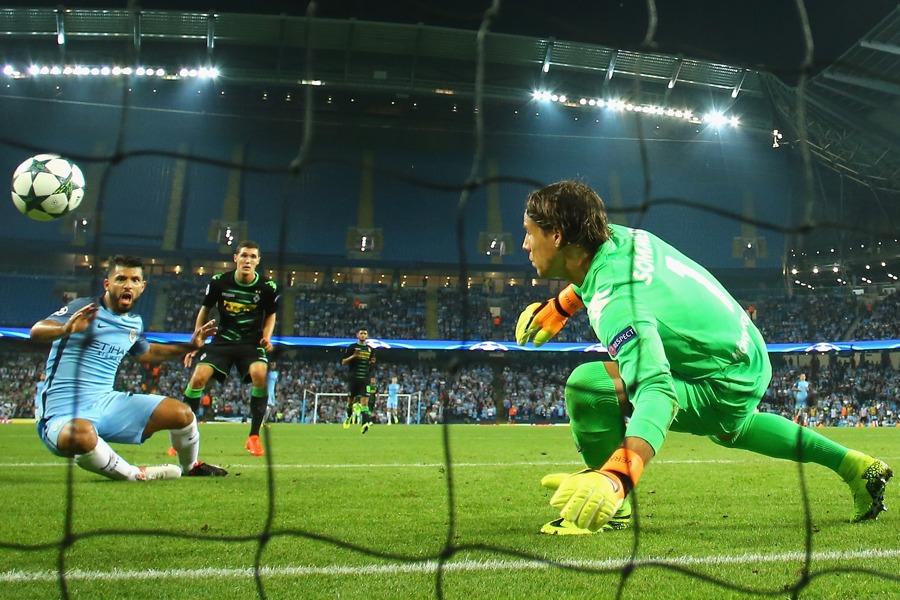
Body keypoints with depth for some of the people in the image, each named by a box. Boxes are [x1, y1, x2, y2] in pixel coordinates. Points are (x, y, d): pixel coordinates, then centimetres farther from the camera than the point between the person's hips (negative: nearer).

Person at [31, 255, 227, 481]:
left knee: (182, 414, -2)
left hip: (107, 402, 7)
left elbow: (147, 353, 33)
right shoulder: (84, 308, -10)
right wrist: (65, 329, -45)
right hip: (64, 411, -6)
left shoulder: (135, 323, 11)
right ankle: (136, 475, -18)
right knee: (81, 436, -43)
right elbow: (36, 331, -24)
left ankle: (191, 467, 29)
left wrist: (190, 346, 25)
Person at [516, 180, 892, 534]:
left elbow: (659, 393, -49)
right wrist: (559, 306, 18)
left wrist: (616, 475, -61)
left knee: (586, 384, -27)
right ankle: (855, 467, 45)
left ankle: (611, 505, -5)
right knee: (727, 428, 43)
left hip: (725, 389, -10)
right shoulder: (616, 237, -8)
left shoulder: (615, 304, -35)